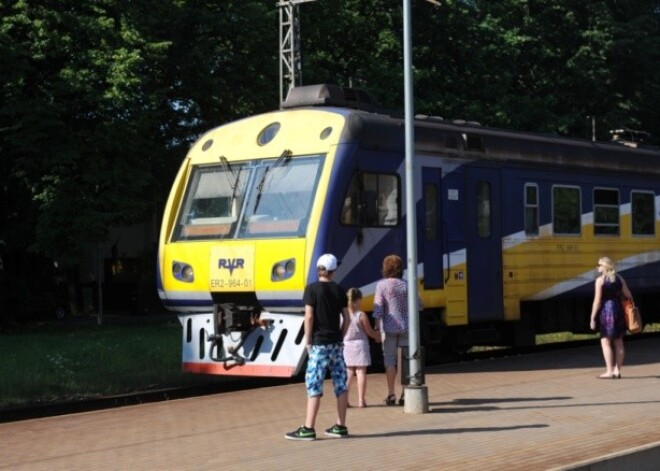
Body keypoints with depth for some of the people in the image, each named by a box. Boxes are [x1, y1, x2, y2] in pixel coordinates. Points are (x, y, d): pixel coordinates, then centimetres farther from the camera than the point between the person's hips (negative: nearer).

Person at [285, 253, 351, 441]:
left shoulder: (312, 289, -7)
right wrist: (340, 337, 15)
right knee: (340, 383, 8)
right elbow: (346, 318, 7)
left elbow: (309, 316, -12)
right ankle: (340, 426, 12)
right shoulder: (339, 290, 7)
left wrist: (307, 340, -5)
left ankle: (308, 429, -6)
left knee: (314, 384, -5)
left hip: (319, 343, -5)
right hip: (336, 343, 5)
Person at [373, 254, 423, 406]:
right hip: (405, 327, 2)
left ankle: (391, 395, 5)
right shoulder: (406, 285, 2)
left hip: (389, 327, -2)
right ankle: (405, 394, 6)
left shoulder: (381, 285, -6)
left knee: (390, 360, 5)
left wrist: (377, 328, -5)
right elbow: (418, 304, 10)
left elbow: (378, 309, -10)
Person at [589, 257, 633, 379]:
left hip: (606, 310, -6)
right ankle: (617, 370, 13)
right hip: (618, 309, 6)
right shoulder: (619, 278, 7)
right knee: (618, 342, 10)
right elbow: (628, 295, 4)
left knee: (605, 342, -3)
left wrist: (592, 318, -8)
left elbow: (597, 300, -11)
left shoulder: (600, 280, -8)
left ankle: (609, 371, -9)